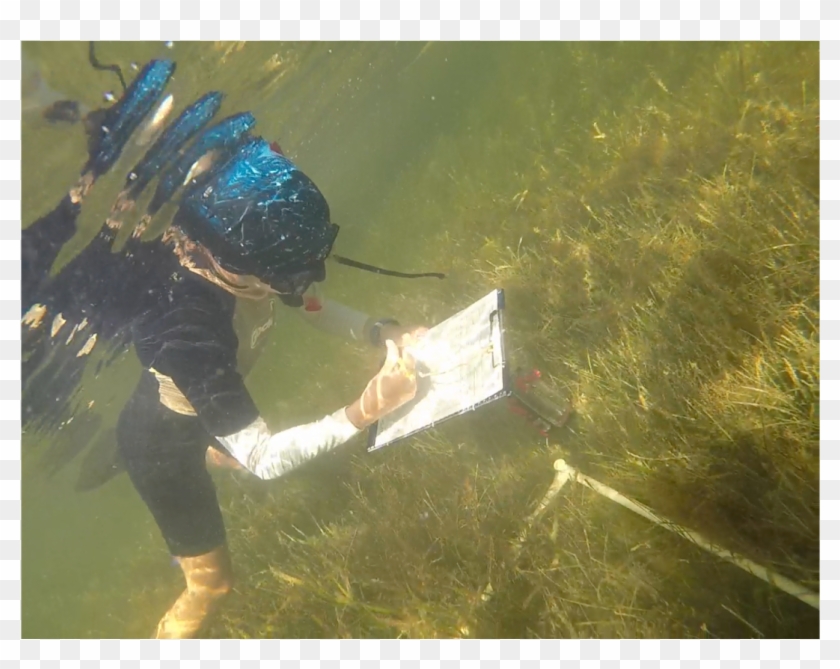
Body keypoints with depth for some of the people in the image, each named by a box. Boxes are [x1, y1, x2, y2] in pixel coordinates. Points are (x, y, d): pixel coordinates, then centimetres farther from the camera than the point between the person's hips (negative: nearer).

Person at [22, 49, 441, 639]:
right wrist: (364, 411, -49)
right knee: (211, 580, 9)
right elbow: (265, 459, -41)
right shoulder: (187, 330, -47)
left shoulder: (235, 248, -27)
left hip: (200, 411, 7)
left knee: (229, 449, 39)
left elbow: (311, 303, -8)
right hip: (159, 444, -7)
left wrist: (383, 333, -23)